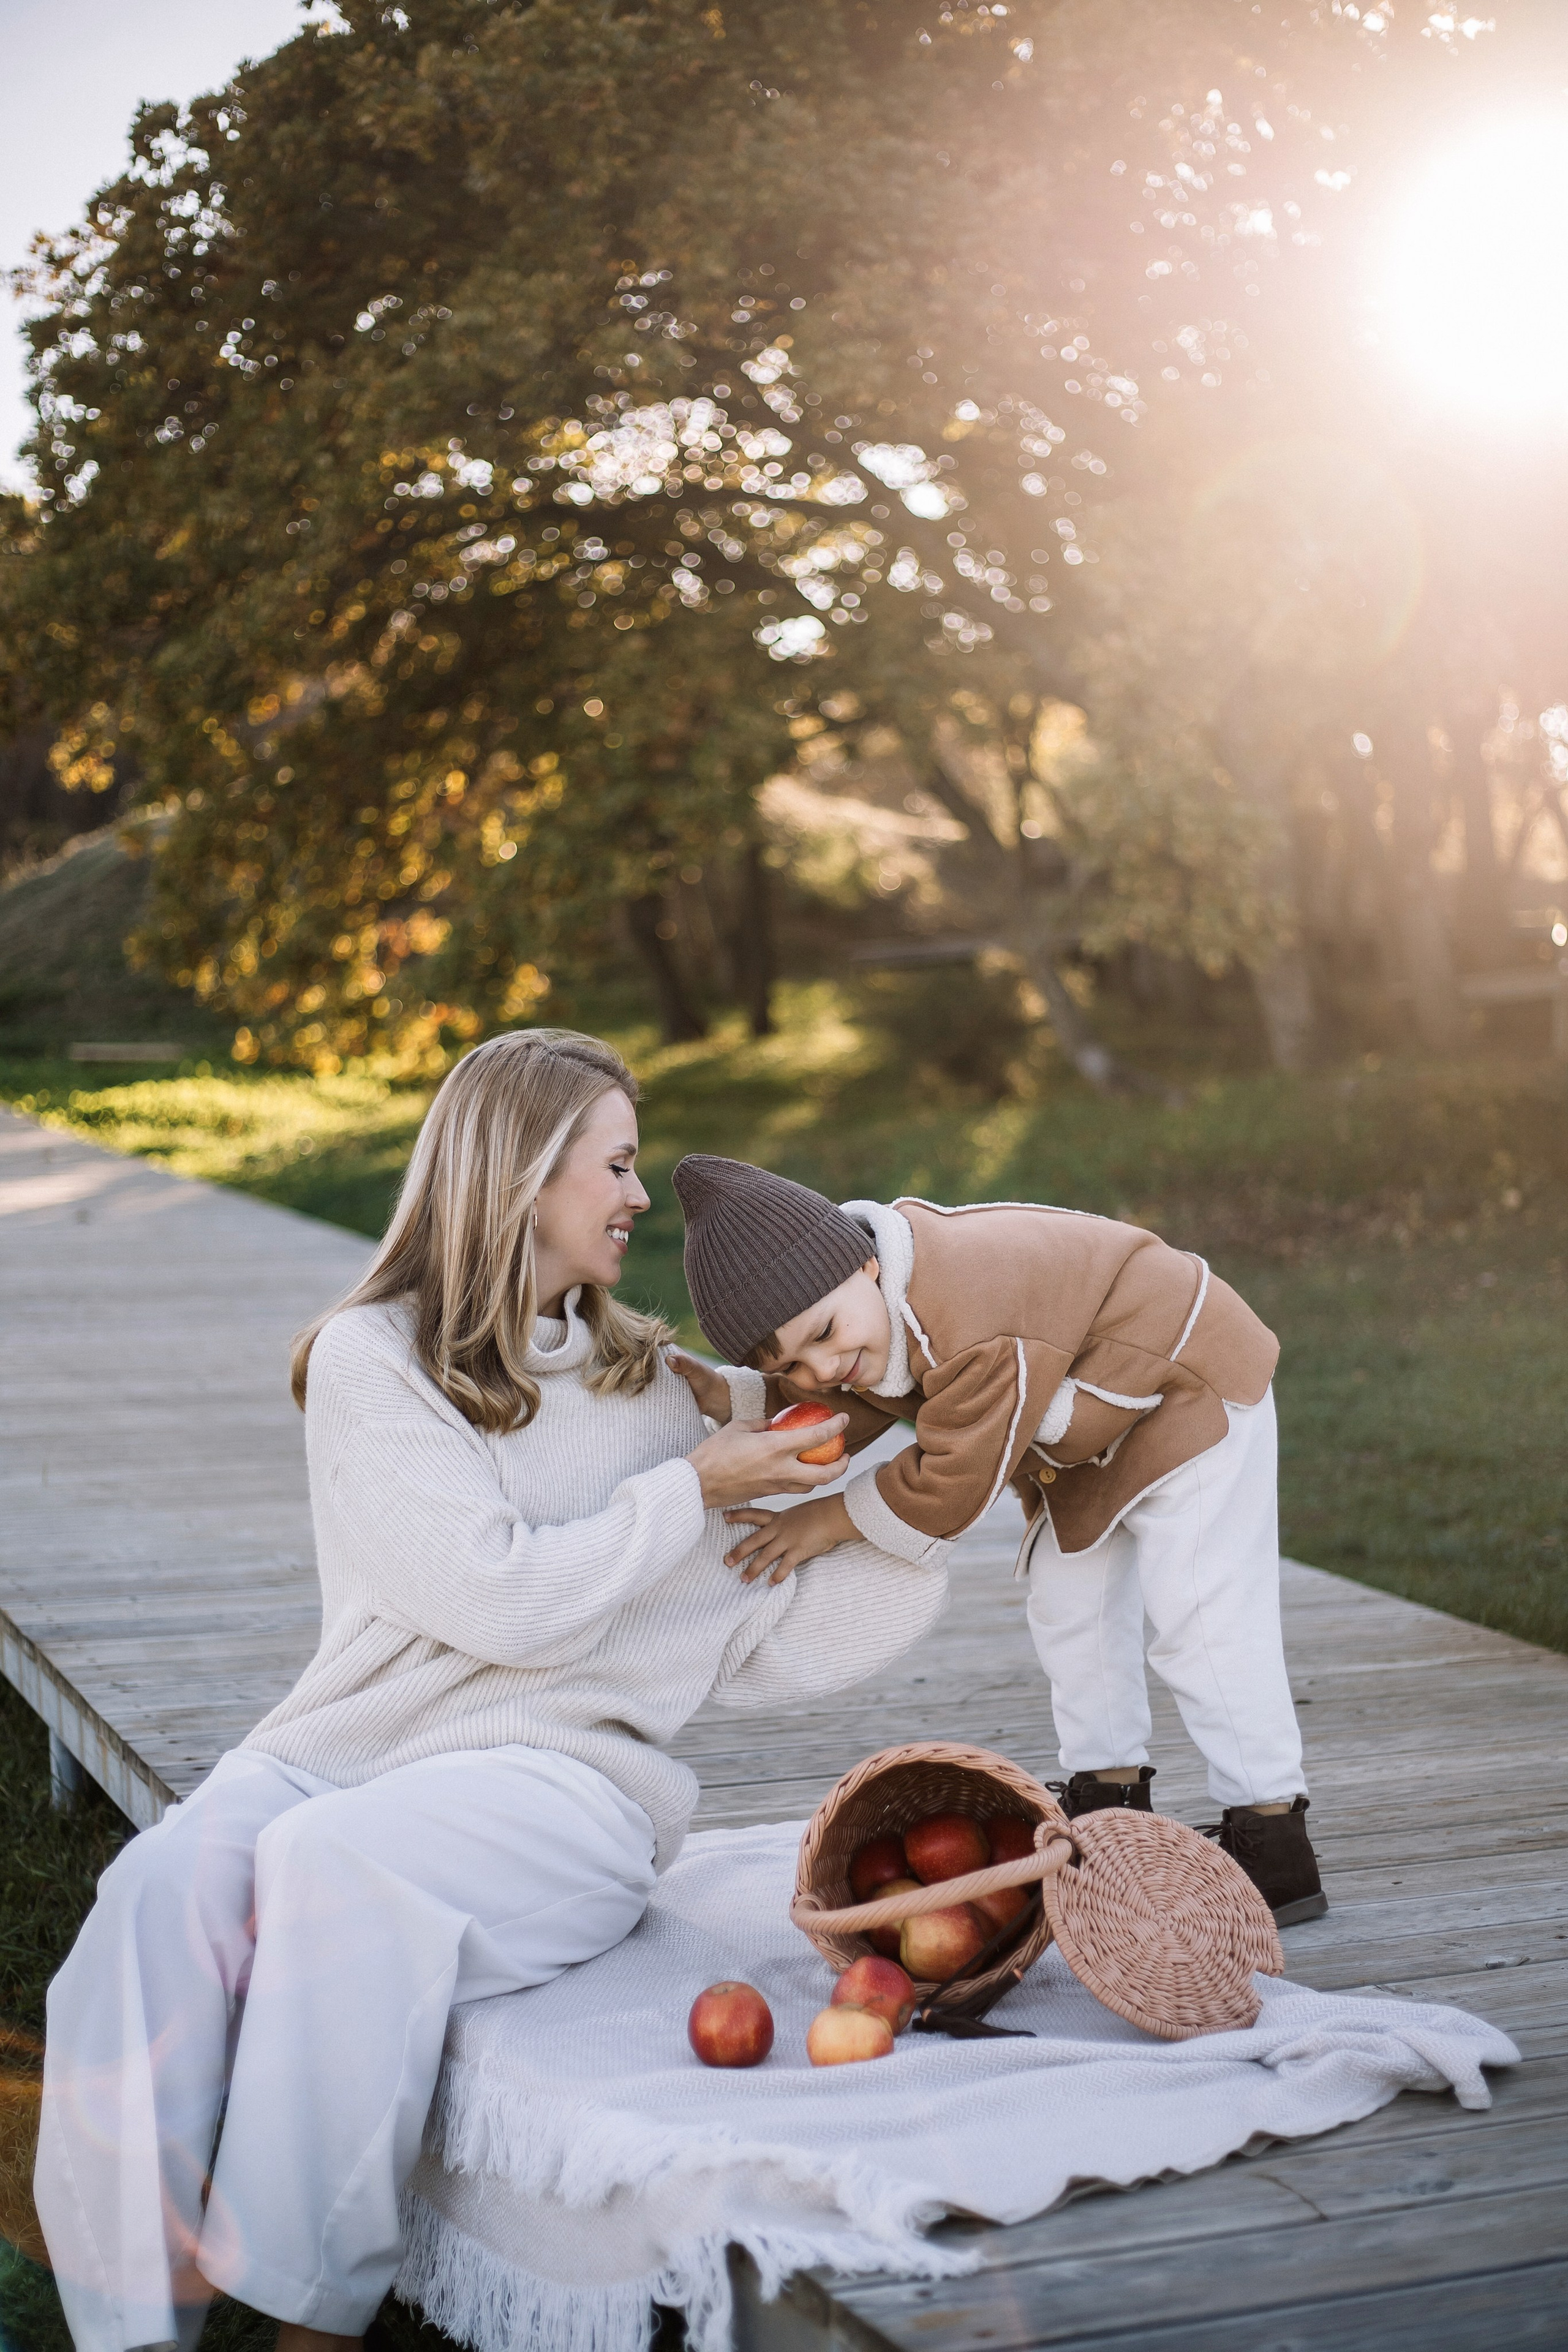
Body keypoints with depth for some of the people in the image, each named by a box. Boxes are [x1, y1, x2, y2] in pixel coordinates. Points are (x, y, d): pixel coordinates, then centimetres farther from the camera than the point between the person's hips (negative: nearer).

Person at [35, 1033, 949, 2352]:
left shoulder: (649, 1392, 18)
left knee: (334, 1862, -33)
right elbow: (505, 1598, -5)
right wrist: (690, 1492, 3)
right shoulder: (371, 1357, 6)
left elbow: (768, 1648, 16)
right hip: (341, 1746, 0)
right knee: (168, 1885, -31)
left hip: (559, 1775, 0)